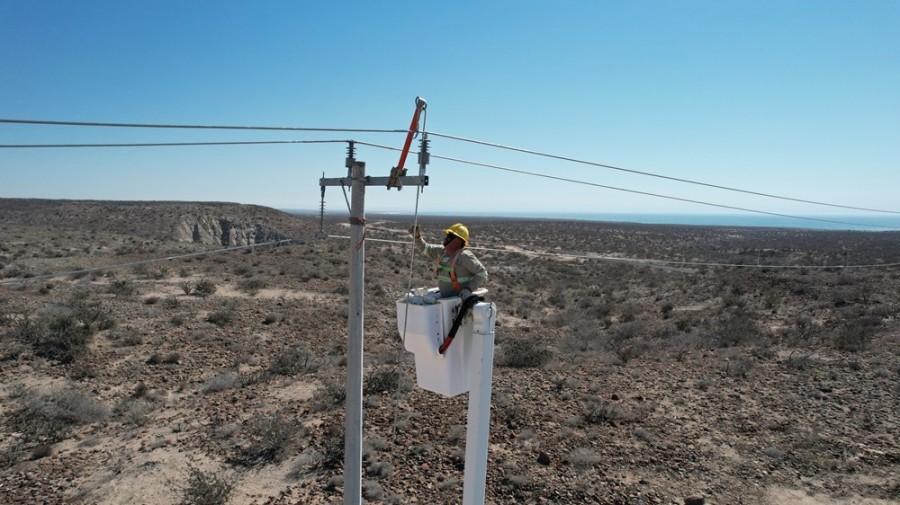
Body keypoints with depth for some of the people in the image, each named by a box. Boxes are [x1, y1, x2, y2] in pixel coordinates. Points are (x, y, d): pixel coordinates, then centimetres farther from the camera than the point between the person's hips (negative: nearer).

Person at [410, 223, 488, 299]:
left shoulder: (464, 256, -17)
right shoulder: (442, 251, 5)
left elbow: (482, 273, -16)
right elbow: (425, 249, 19)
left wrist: (469, 289, -23)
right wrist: (417, 237, 3)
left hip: (461, 298, -7)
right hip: (445, 298, 8)